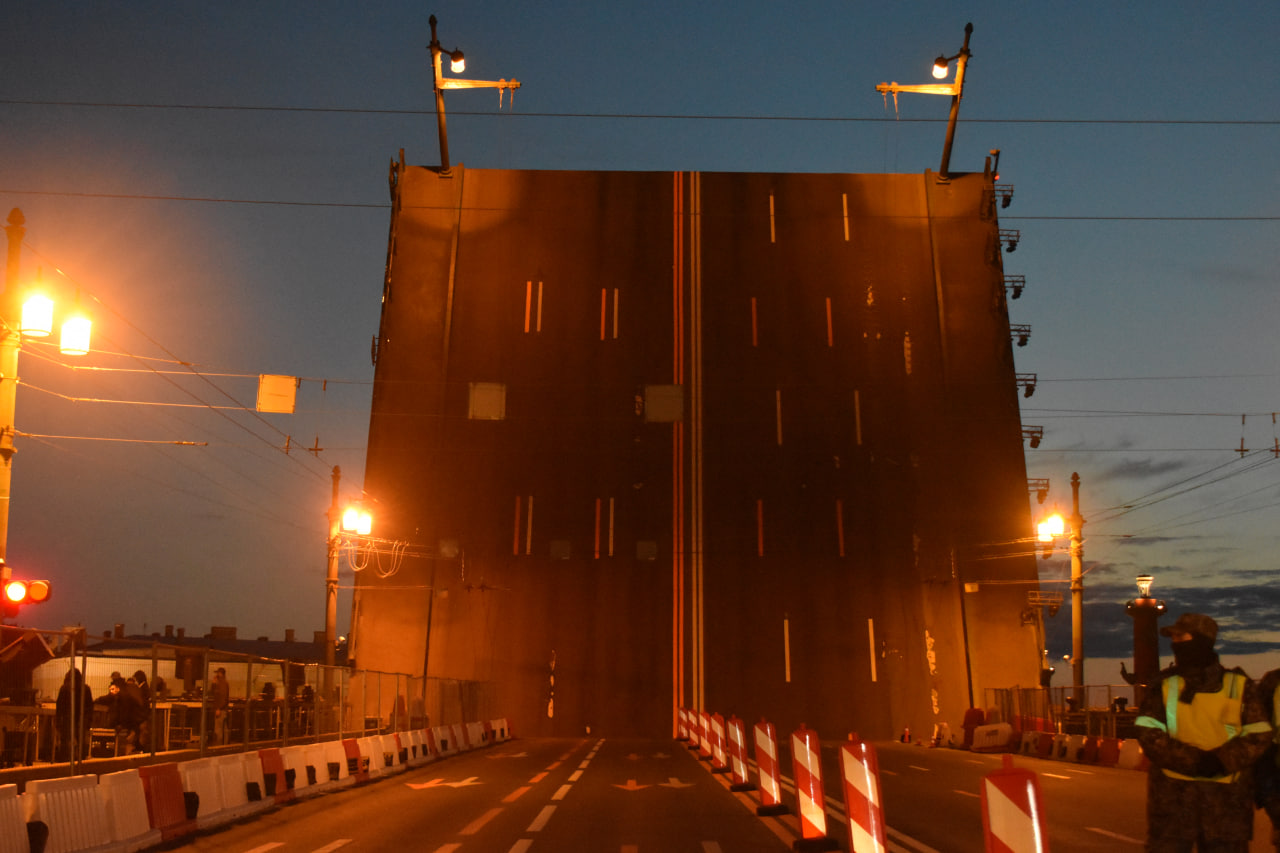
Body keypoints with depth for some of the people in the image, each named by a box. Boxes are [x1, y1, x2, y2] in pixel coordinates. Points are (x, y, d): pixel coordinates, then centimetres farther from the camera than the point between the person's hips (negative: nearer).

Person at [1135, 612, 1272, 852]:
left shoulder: (1238, 685, 5)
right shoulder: (1164, 686, 4)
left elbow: (1258, 736, -1)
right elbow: (1149, 736, -6)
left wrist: (1220, 760, -17)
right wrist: (1194, 760, -19)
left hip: (1226, 796, 0)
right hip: (1173, 793, 0)